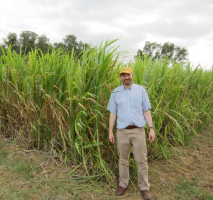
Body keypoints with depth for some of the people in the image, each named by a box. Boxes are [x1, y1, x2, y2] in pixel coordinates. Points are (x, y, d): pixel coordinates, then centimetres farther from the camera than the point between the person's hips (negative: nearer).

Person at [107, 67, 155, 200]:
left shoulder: (141, 90, 3)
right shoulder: (116, 92, 5)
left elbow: (146, 111, 3)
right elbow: (113, 113, 7)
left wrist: (151, 128, -3)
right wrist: (110, 131, 4)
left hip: (138, 130, -1)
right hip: (122, 131, 1)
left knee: (142, 160, 6)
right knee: (123, 159, 14)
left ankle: (144, 187, 24)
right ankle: (123, 184, 32)